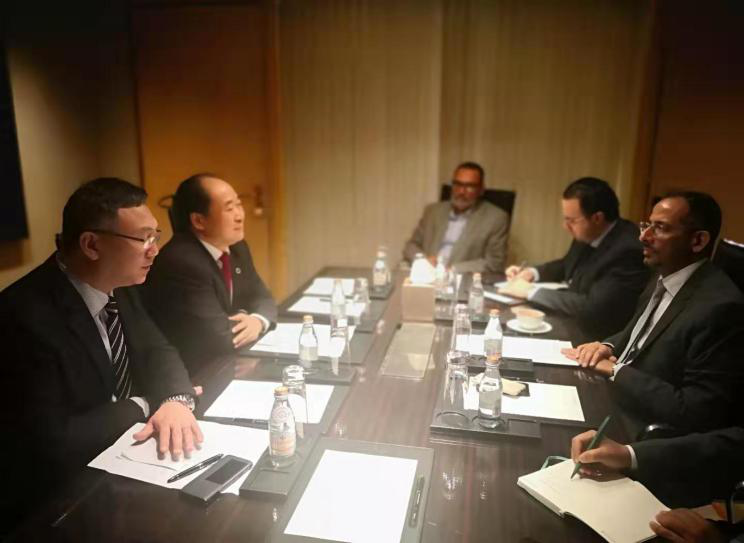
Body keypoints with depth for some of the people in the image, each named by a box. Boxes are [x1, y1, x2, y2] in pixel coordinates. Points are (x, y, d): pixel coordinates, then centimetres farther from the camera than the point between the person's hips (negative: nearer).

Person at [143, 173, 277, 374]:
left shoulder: (236, 247, 2)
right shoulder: (180, 264, -25)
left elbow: (261, 298, 7)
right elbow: (221, 339, -25)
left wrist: (258, 320, -15)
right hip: (192, 378, -8)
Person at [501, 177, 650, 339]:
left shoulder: (628, 250, -26)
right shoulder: (587, 235, -1)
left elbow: (592, 308, -30)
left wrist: (531, 291, -23)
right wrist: (532, 272, 0)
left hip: (592, 335, -7)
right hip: (569, 320, 8)